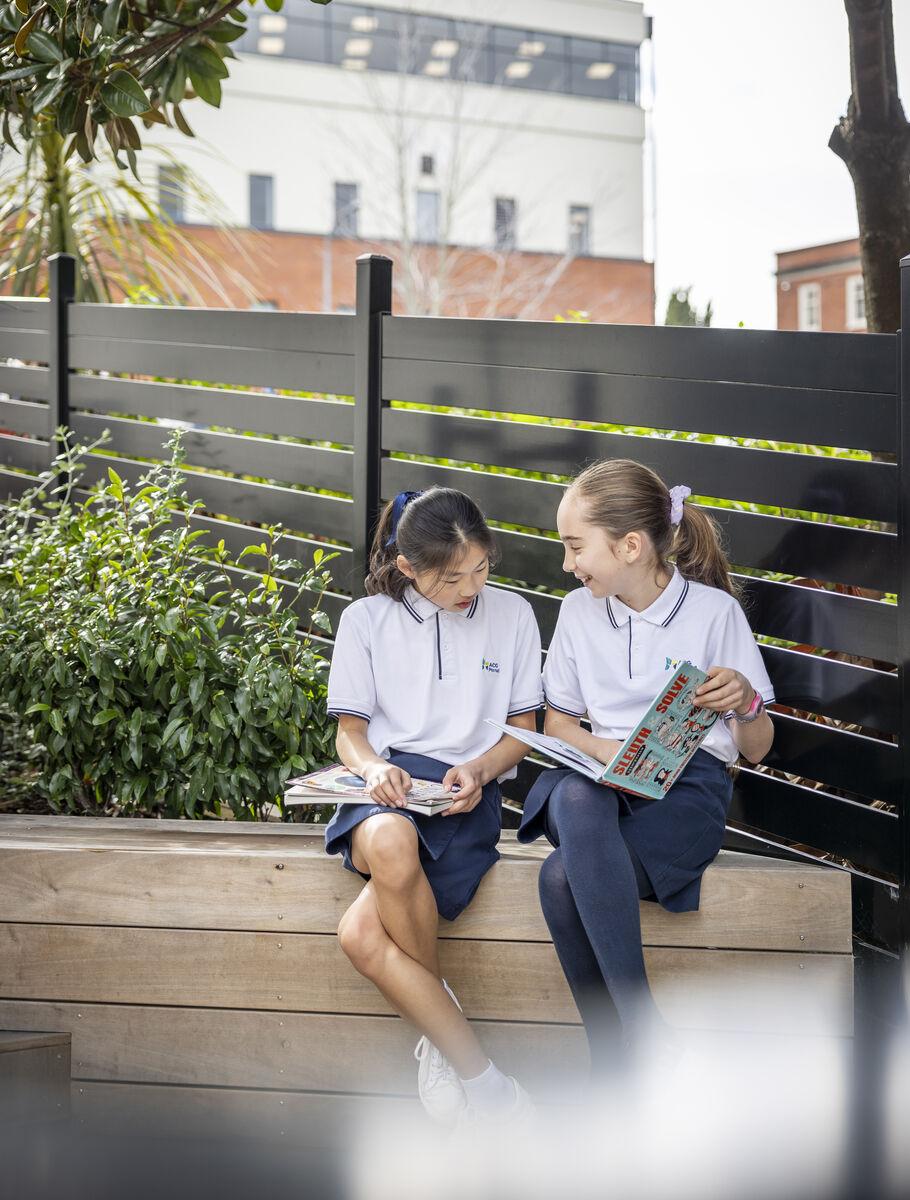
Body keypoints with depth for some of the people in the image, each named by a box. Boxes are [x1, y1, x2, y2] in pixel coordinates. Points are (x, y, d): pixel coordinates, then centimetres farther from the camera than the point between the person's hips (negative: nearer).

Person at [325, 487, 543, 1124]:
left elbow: (523, 729, 14)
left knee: (362, 934, -33)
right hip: (386, 788, 2)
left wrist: (482, 769, -8)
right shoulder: (366, 619, 9)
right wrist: (373, 766, -14)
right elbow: (349, 729, 10)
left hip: (466, 793, -2)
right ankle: (475, 1068, -24)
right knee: (389, 844, -40)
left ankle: (442, 1043, -6)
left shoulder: (512, 615, 10)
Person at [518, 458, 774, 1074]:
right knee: (576, 795, -37)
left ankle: (617, 1059, -21)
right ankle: (644, 1030, -34)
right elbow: (558, 721, 18)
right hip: (598, 777, 3)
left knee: (565, 878, -33)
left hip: (690, 785, -3)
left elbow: (757, 749, 6)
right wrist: (605, 751, -4)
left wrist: (746, 701, -17)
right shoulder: (579, 611, 10)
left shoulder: (715, 610, 1)